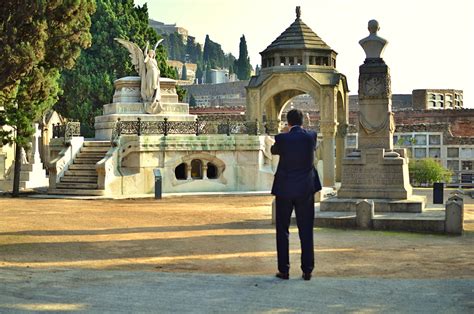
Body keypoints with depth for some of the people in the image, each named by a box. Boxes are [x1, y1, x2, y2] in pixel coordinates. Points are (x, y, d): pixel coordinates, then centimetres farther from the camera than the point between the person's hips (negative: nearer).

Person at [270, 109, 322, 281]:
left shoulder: (282, 138, -10)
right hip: (306, 189, 2)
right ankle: (307, 270, 6)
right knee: (306, 231, 6)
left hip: (284, 189, -2)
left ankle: (284, 270, 7)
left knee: (282, 231, 8)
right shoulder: (311, 136, -4)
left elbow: (273, 150, 11)